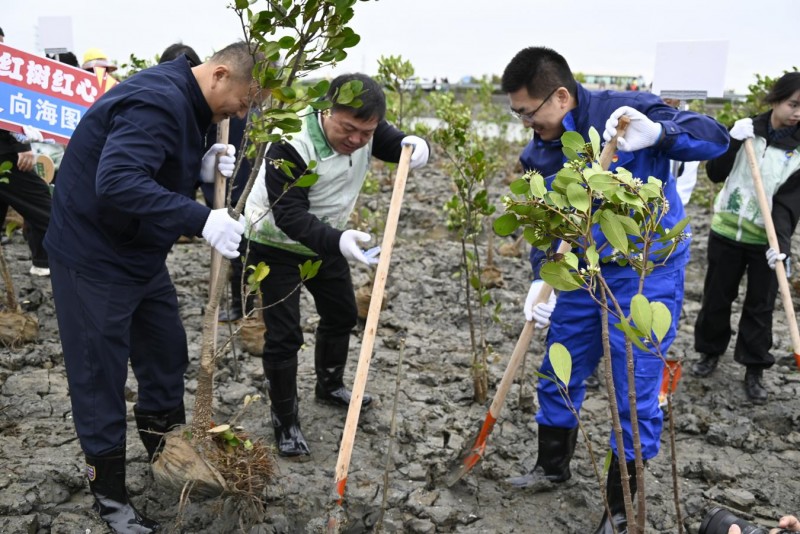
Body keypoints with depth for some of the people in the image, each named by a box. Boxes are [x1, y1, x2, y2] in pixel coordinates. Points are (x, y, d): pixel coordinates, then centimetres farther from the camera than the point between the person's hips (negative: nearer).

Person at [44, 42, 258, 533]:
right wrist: (202, 220, -40)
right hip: (94, 258, -10)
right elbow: (117, 183, -39)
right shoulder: (157, 101, -26)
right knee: (100, 375, 4)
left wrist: (203, 168, -8)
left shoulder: (184, 103, 6)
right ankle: (109, 493, 20)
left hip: (141, 253, 10)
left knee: (168, 353, 17)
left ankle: (168, 452, 37)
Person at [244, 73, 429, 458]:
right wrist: (338, 240, -55)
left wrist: (416, 146, -28)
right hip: (277, 243, -7)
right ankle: (285, 422, 12)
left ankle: (329, 386, 44)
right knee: (284, 334, -7)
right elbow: (289, 215, -38)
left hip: (326, 238, 7)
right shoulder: (291, 144, -34)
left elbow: (398, 147, -2)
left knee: (342, 314, 19)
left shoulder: (366, 129, -16)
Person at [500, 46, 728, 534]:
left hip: (647, 274, -5)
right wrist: (542, 280, -18)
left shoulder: (626, 110, -16)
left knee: (636, 392, 1)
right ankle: (553, 465, 42)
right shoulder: (540, 154, 0)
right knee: (558, 375, 16)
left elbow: (716, 138, -16)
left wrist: (659, 133, -35)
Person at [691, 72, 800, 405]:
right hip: (726, 231, 2)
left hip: (766, 240, -1)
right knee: (716, 297, 13)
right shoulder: (747, 129, -1)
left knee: (760, 306, 7)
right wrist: (733, 141, -19)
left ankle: (754, 370, 20)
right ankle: (710, 351, 33)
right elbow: (715, 174, -4)